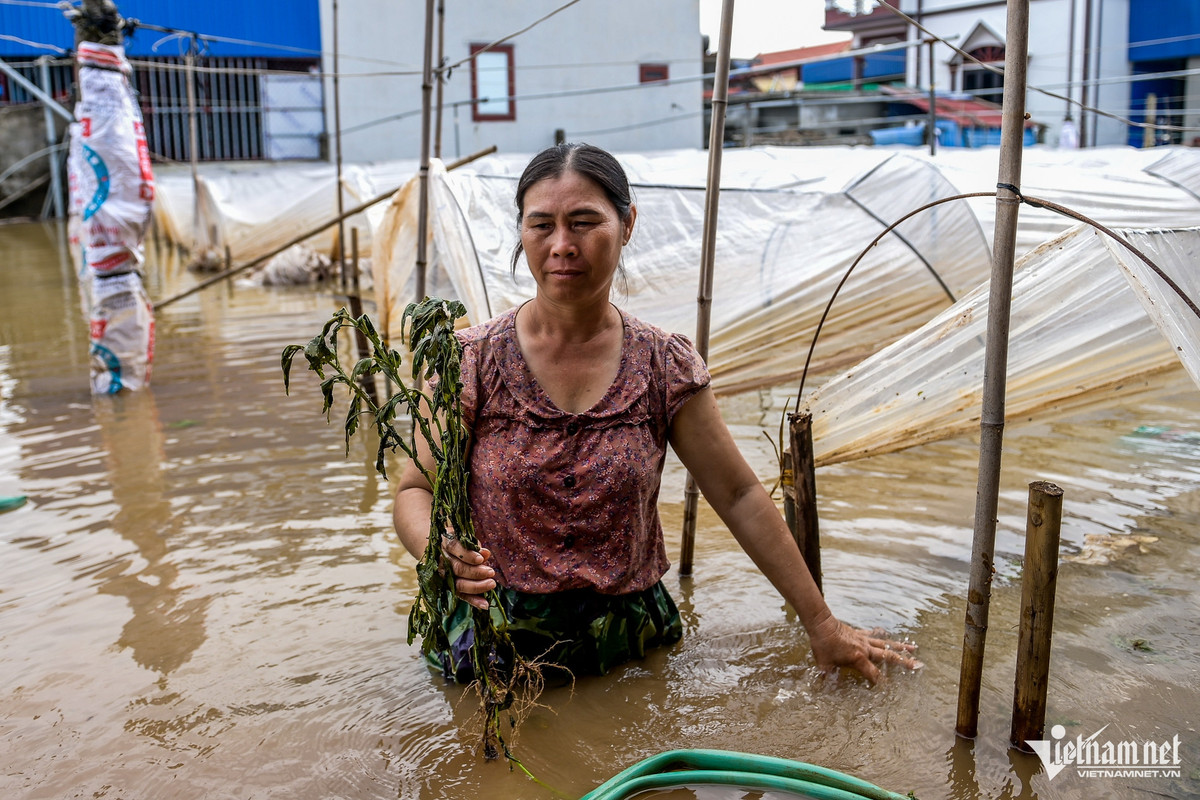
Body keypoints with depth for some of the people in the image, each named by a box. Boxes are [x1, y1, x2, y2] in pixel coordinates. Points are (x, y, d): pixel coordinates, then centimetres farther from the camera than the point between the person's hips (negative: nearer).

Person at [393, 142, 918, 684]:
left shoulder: (665, 367, -6)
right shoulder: (474, 360, -10)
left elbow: (740, 497, -2)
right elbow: (416, 489, -7)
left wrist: (822, 625, 1)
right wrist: (436, 548, -32)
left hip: (631, 641, 1)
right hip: (495, 650, -1)